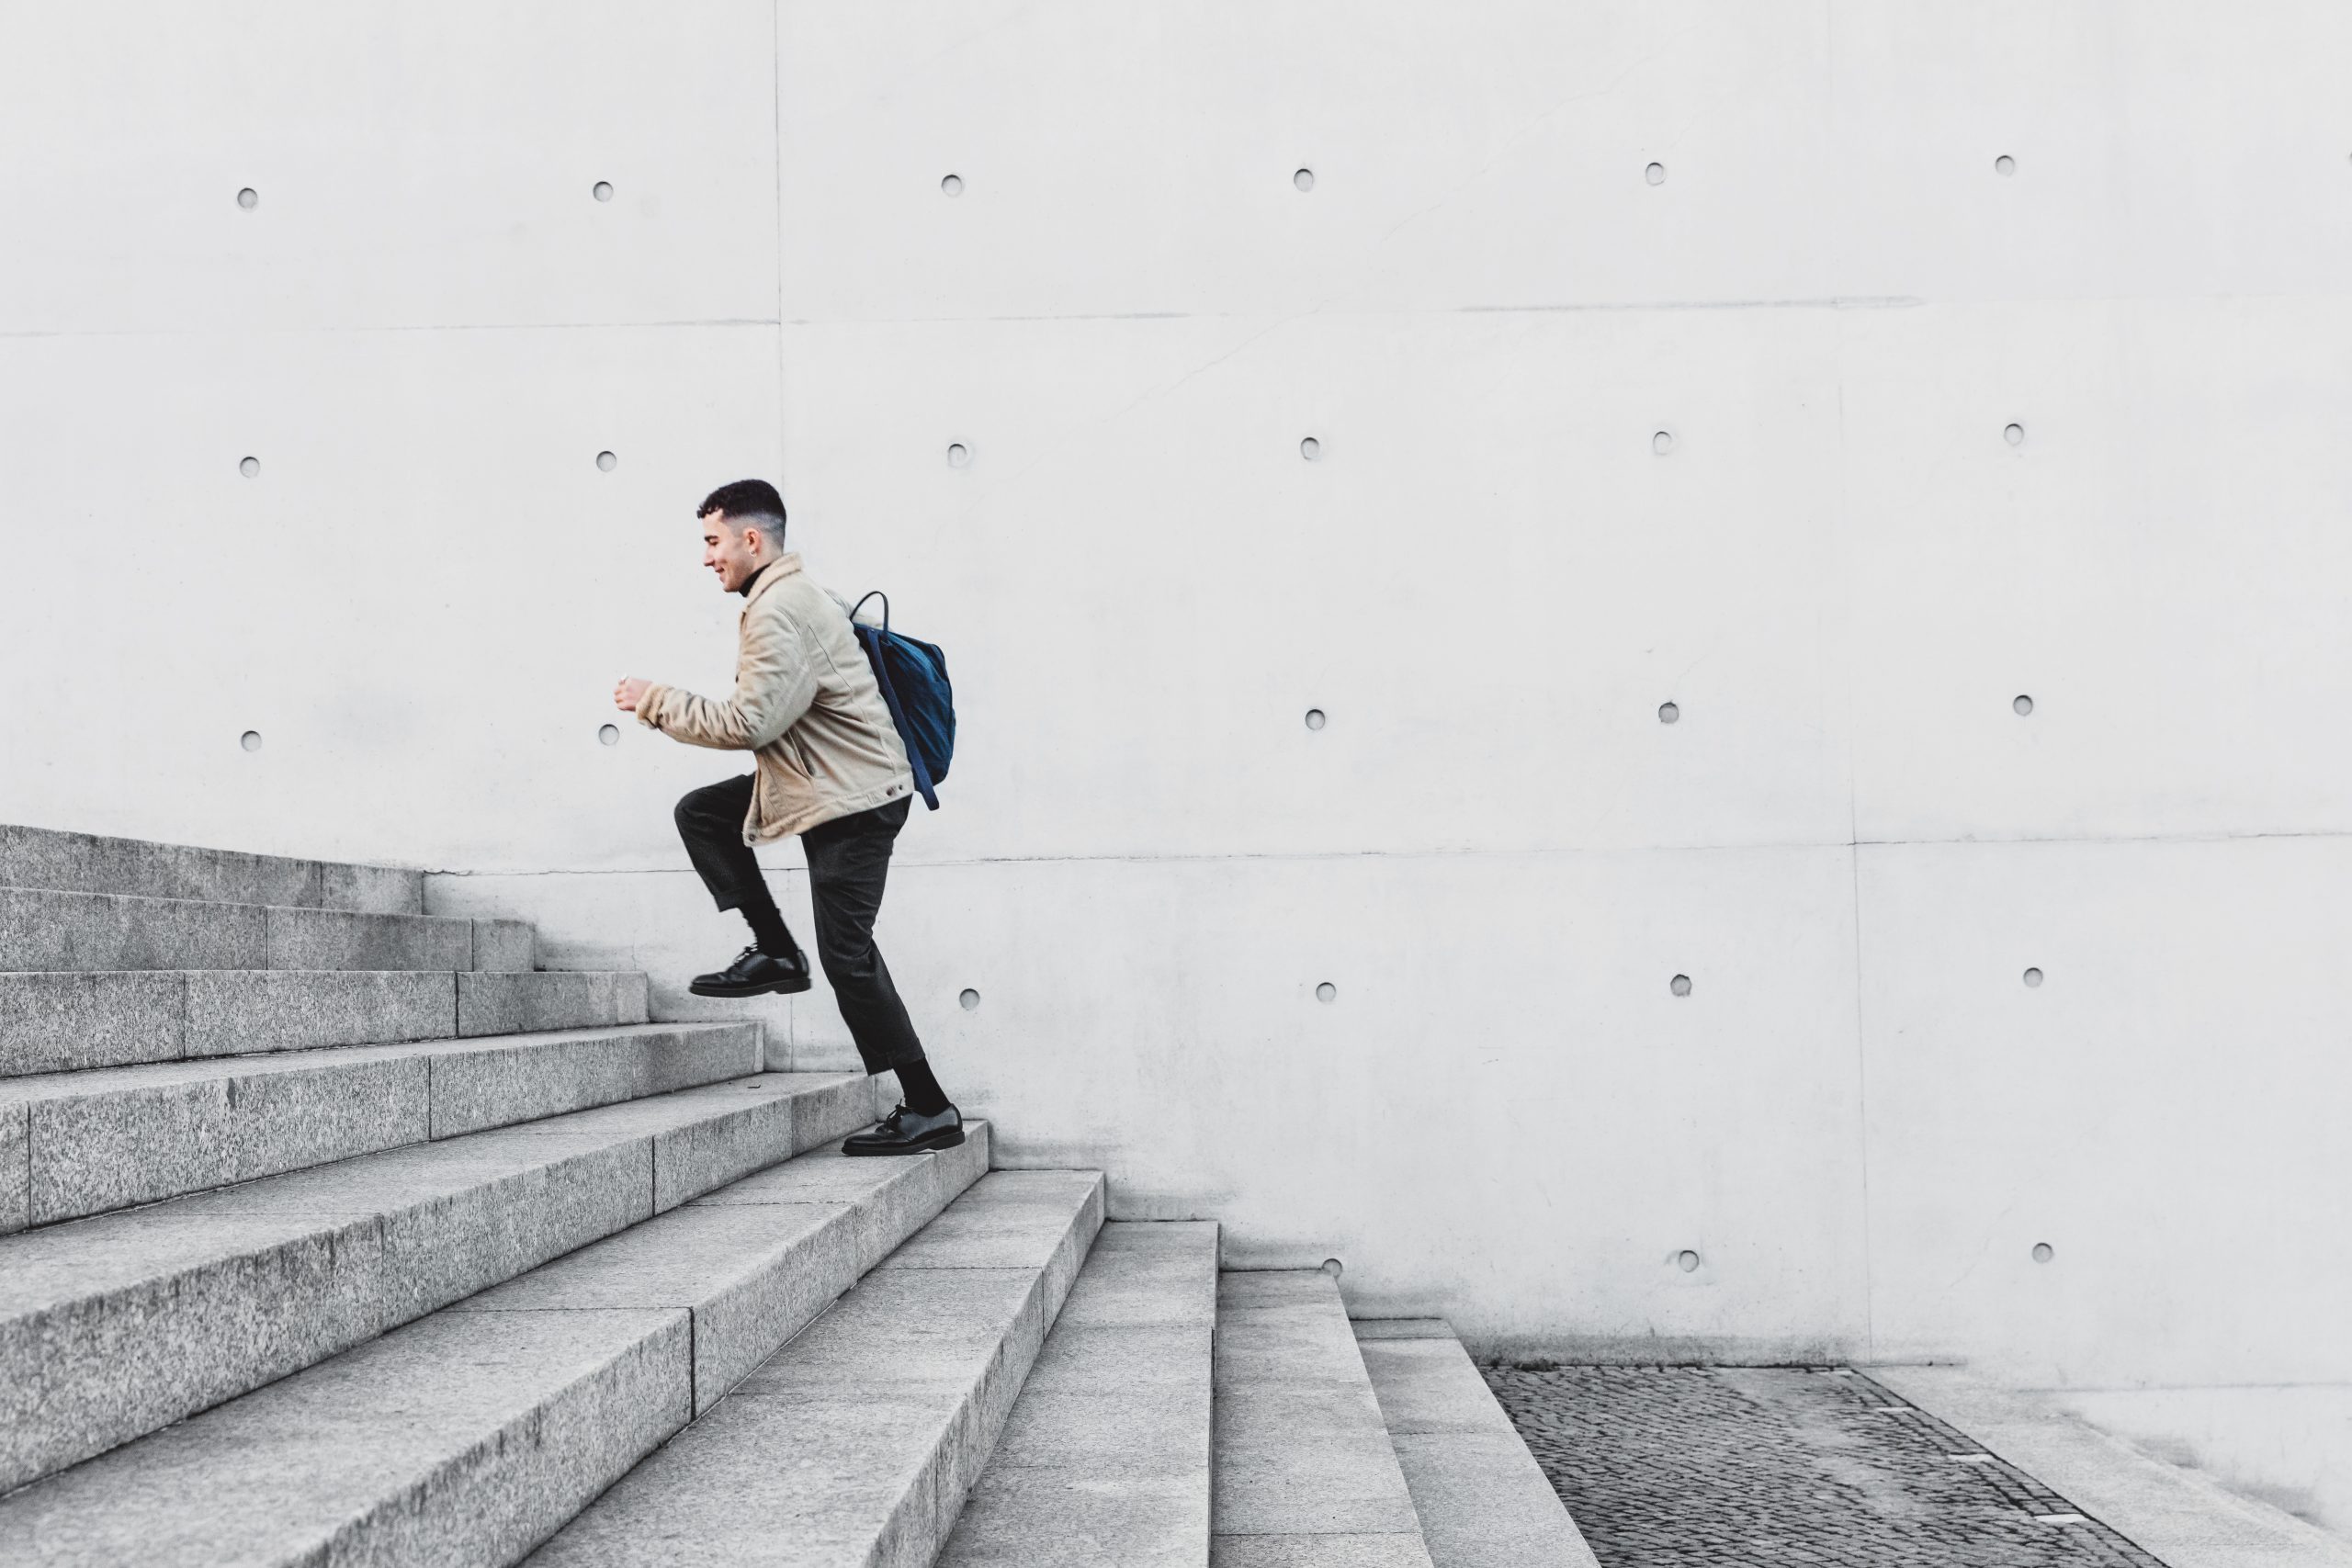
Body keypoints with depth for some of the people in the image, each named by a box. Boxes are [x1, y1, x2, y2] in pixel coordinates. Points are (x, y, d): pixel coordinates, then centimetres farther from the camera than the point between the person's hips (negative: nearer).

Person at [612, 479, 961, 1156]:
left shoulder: (779, 611, -18)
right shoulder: (791, 596, 15)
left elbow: (751, 721, -23)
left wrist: (656, 702, -13)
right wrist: (666, 704, 13)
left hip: (853, 797, -10)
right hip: (828, 781, 10)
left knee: (846, 952, -8)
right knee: (700, 814, 11)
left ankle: (929, 1108, -3)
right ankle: (775, 952, 12)